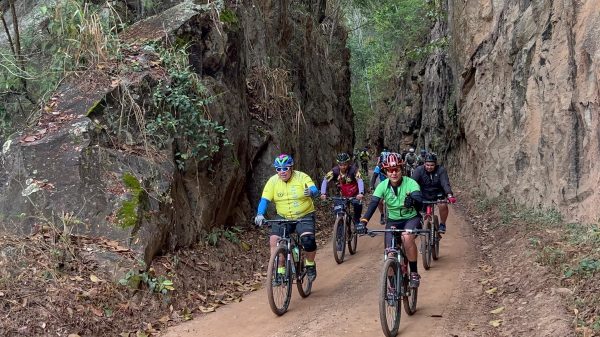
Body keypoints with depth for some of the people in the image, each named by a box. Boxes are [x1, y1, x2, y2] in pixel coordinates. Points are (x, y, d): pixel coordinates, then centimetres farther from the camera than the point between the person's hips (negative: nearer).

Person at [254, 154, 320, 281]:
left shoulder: (301, 177, -11)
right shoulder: (273, 181, -6)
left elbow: (315, 190, -24)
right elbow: (265, 199, -12)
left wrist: (310, 192, -49)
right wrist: (260, 215, -29)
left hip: (304, 216, -3)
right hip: (283, 217, 3)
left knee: (308, 240, -24)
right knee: (274, 240, -16)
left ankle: (310, 264, 5)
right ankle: (280, 270, -1)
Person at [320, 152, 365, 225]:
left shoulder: (353, 169, -23)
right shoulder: (335, 170, -18)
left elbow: (360, 181, -34)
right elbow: (325, 181, -23)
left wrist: (361, 193, -51)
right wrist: (323, 193, -39)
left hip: (354, 195, -3)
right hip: (343, 196, 3)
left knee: (358, 205, -27)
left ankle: (356, 220, 0)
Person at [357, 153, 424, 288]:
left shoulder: (410, 183, -20)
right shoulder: (383, 186, -13)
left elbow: (419, 198, -37)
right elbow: (373, 204, -23)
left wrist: (412, 201, -62)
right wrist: (363, 221, -39)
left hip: (411, 218, -3)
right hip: (393, 221, 3)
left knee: (407, 237, -35)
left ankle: (414, 273, -16)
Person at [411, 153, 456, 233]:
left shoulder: (441, 170, -16)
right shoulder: (419, 170, -15)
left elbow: (445, 183, -28)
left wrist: (449, 195, -47)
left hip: (438, 194, -2)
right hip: (424, 195, 2)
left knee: (443, 205, -29)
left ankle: (442, 224, -4)